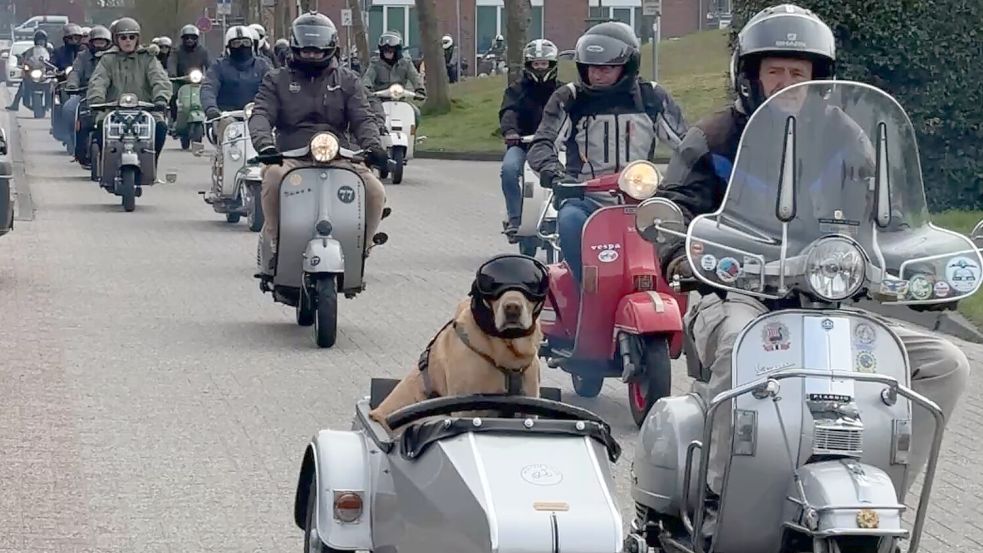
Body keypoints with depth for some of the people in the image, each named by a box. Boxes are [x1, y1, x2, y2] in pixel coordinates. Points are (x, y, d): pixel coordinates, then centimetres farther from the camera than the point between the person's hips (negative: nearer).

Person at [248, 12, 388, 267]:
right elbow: (261, 114, 0)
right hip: (291, 159, -1)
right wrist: (265, 145, -23)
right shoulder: (277, 80, 15)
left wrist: (372, 146, -17)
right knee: (274, 178, -37)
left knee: (375, 191, -25)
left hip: (339, 158, 1)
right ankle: (274, 241, -15)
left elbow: (362, 119, 5)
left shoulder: (347, 81, 18)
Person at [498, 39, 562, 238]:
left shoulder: (561, 91, 15)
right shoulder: (516, 90, 11)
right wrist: (510, 130, -30)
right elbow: (509, 111, -7)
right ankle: (514, 219, -22)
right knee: (509, 168, -31)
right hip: (522, 143, -1)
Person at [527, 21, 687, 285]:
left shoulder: (652, 98, 9)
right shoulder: (569, 99, 5)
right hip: (586, 199, -1)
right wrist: (552, 170, -27)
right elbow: (541, 144, -4)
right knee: (570, 219, -36)